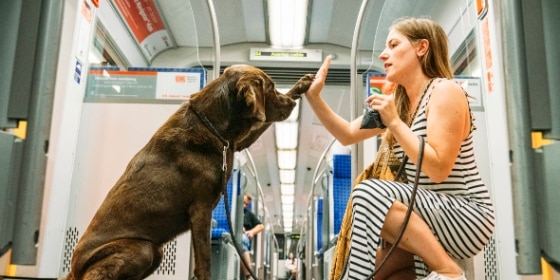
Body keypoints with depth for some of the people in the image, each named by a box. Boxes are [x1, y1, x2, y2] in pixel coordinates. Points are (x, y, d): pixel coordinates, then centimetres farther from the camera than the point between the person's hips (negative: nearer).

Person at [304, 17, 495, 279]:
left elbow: (438, 169, -22)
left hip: (466, 215, -6)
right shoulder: (396, 101, 9)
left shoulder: (445, 91, -13)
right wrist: (314, 96, 2)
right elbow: (347, 135, 11)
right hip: (428, 216, 6)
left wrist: (394, 123, -21)